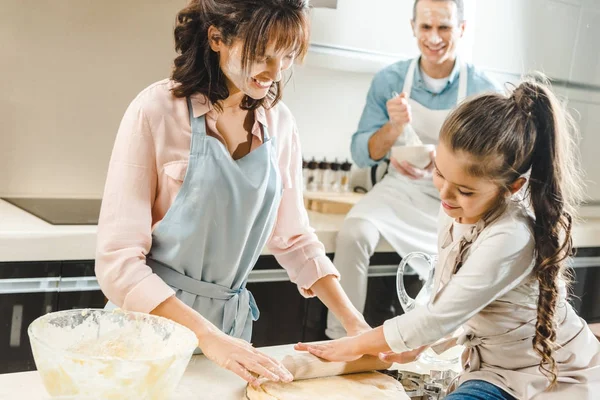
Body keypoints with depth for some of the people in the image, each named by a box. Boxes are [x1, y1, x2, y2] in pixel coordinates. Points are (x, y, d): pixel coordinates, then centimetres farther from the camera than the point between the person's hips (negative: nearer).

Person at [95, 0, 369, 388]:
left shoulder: (278, 122, -2)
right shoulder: (157, 111, -16)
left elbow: (293, 236, 7)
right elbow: (118, 260, -18)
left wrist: (356, 324, -1)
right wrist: (207, 336, -27)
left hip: (234, 323, 4)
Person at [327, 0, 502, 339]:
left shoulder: (484, 91, -10)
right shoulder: (389, 80, -5)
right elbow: (362, 155, -3)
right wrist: (394, 127, -23)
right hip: (400, 191, 1)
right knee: (353, 233, -26)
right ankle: (340, 339, -12)